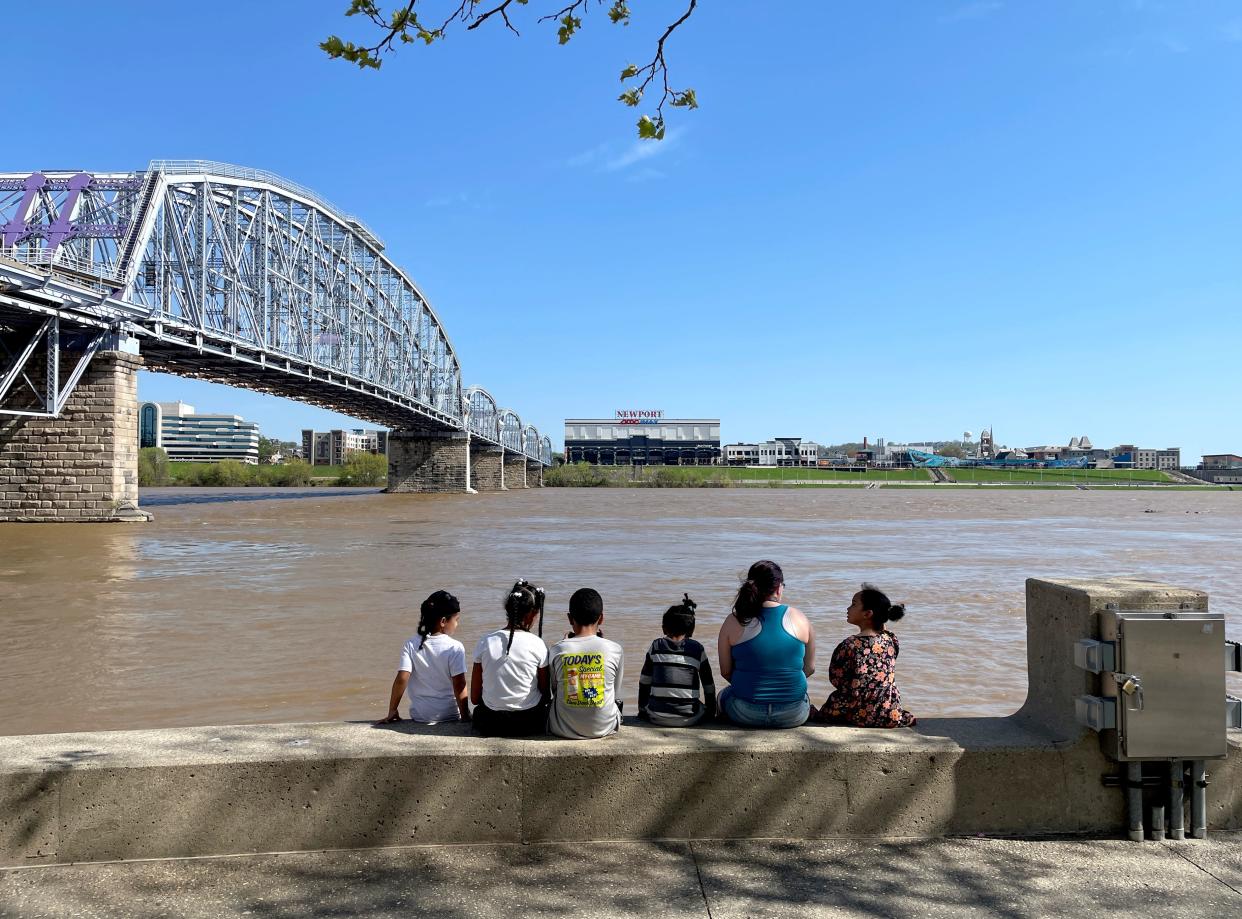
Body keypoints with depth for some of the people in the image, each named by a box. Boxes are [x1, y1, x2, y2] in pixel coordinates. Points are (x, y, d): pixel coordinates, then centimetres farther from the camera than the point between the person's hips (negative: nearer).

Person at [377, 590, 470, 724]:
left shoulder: (411, 645, -4)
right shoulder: (455, 647, -11)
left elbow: (401, 679, -10)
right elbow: (459, 685, -12)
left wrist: (392, 712, -3)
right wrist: (465, 717, -4)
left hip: (419, 717, 3)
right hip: (450, 716, -3)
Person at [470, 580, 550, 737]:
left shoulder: (484, 643, -7)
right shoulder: (537, 645, -12)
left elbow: (474, 698, -2)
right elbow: (546, 694, -5)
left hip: (490, 725, 2)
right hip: (530, 724, -1)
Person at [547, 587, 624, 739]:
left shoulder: (558, 650, -10)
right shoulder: (614, 649, -10)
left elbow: (554, 690, 6)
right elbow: (615, 690, 5)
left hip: (564, 730, 0)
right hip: (604, 728, 0)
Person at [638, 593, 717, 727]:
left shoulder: (656, 647, 5)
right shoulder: (698, 649, 2)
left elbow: (644, 683, 11)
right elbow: (709, 687, 9)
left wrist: (642, 711, 23)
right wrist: (711, 713, 23)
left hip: (657, 717, 0)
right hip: (689, 718, 0)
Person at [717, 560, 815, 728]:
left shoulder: (733, 622, -7)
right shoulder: (799, 619, -5)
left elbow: (725, 672, 0)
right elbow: (809, 668, 5)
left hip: (745, 714, -1)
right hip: (793, 716, 1)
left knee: (724, 694, 34)